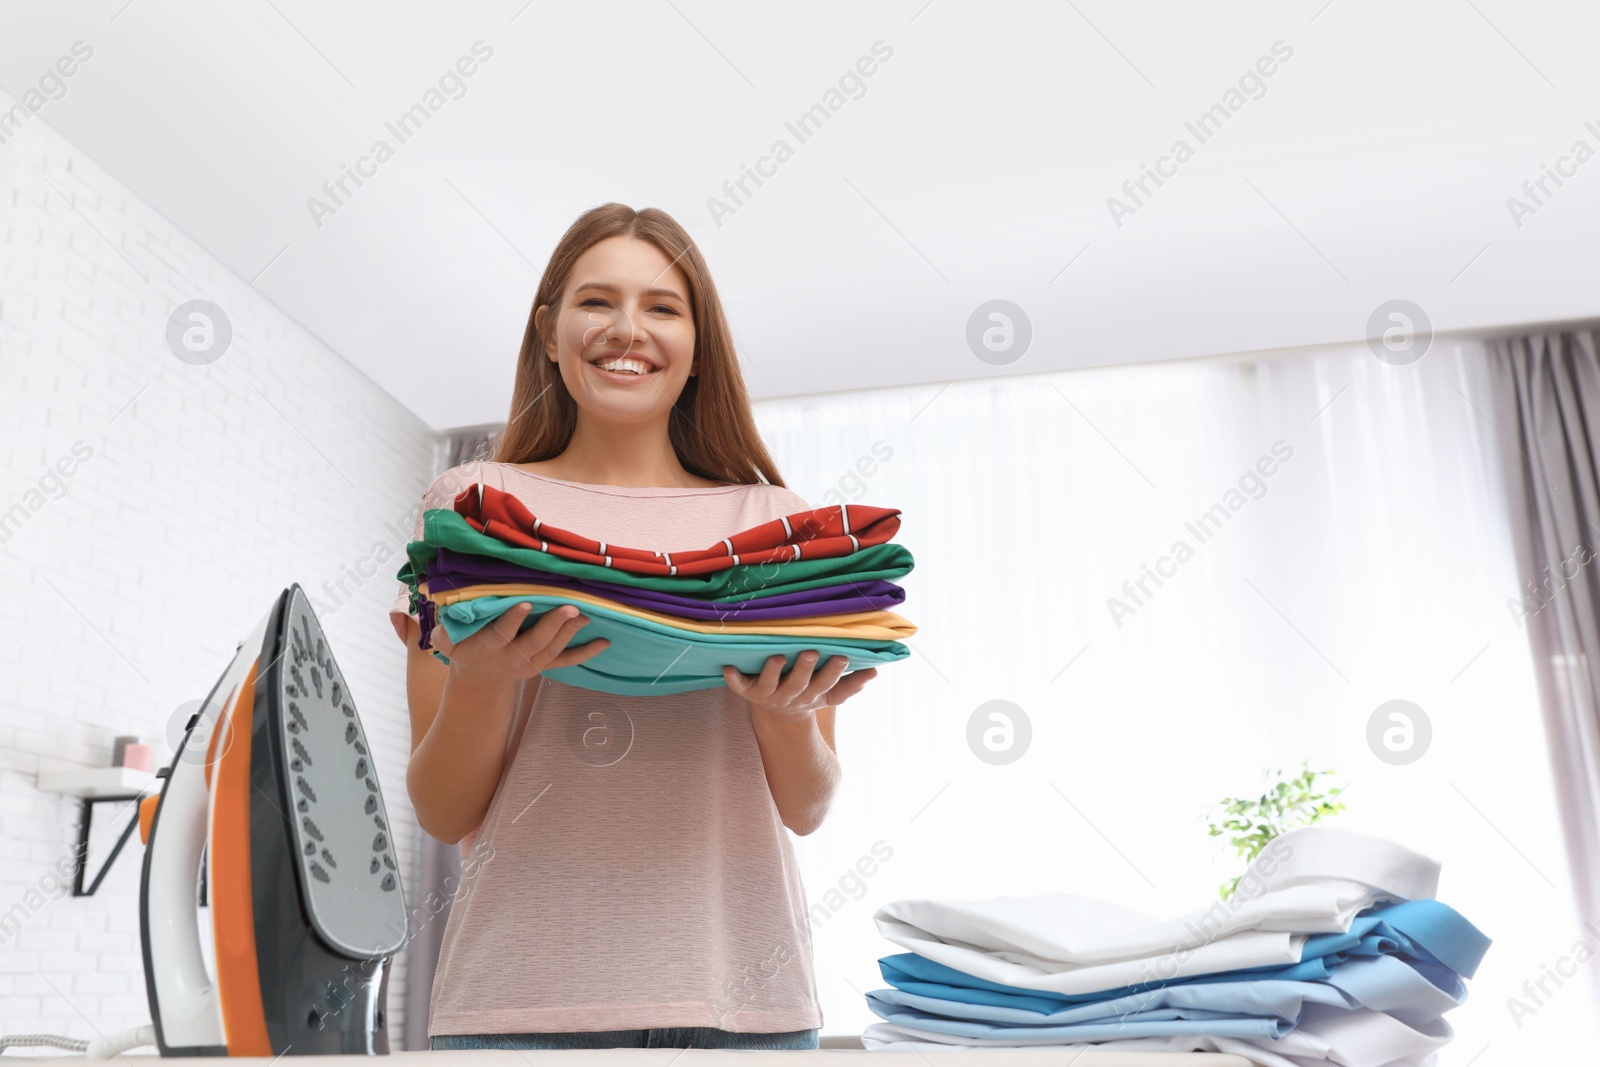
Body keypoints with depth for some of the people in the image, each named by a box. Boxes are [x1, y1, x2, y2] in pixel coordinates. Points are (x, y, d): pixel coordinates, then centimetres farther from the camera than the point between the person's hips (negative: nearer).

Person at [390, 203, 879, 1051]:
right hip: (525, 989, -1)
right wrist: (481, 681, -16)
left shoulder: (776, 523, 7)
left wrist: (789, 715, -12)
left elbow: (806, 812, 8)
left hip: (737, 988, 1)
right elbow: (442, 815, 2)